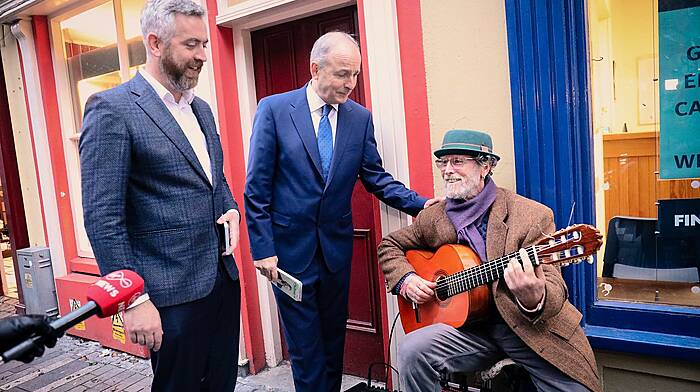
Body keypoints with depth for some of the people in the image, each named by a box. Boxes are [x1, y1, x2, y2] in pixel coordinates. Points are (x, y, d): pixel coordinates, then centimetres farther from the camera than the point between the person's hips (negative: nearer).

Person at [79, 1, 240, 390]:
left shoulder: (202, 109, 12)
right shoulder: (112, 109, -11)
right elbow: (103, 216, -15)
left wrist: (231, 209, 1)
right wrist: (134, 299, -16)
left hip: (224, 278, 7)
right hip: (174, 292, -7)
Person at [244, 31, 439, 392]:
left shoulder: (360, 117, 2)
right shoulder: (273, 109, -8)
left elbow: (375, 177, 6)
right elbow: (256, 188, -8)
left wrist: (421, 204, -8)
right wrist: (263, 249, -10)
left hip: (336, 247, 4)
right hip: (289, 248, -3)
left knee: (334, 338, 17)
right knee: (305, 347, 8)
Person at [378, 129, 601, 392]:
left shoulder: (532, 216, -9)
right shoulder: (432, 218, 3)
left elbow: (554, 287, -12)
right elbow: (390, 245, 16)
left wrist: (534, 300, -36)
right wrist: (406, 280, -3)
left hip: (532, 325, -1)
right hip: (471, 325, 2)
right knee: (412, 350, -23)